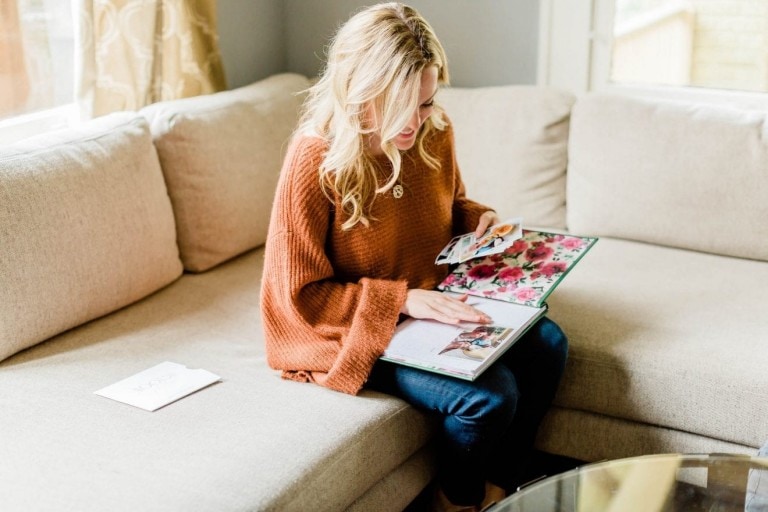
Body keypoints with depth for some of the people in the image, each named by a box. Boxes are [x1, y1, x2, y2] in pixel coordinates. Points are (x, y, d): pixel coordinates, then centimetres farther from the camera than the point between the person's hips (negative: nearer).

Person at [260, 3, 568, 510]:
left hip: (437, 304, 7)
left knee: (546, 343, -10)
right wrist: (403, 298, -26)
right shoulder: (315, 162, -23)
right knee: (490, 394, -23)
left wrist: (478, 218, -6)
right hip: (361, 328, -7)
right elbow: (299, 293, -19)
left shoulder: (435, 132, -5)